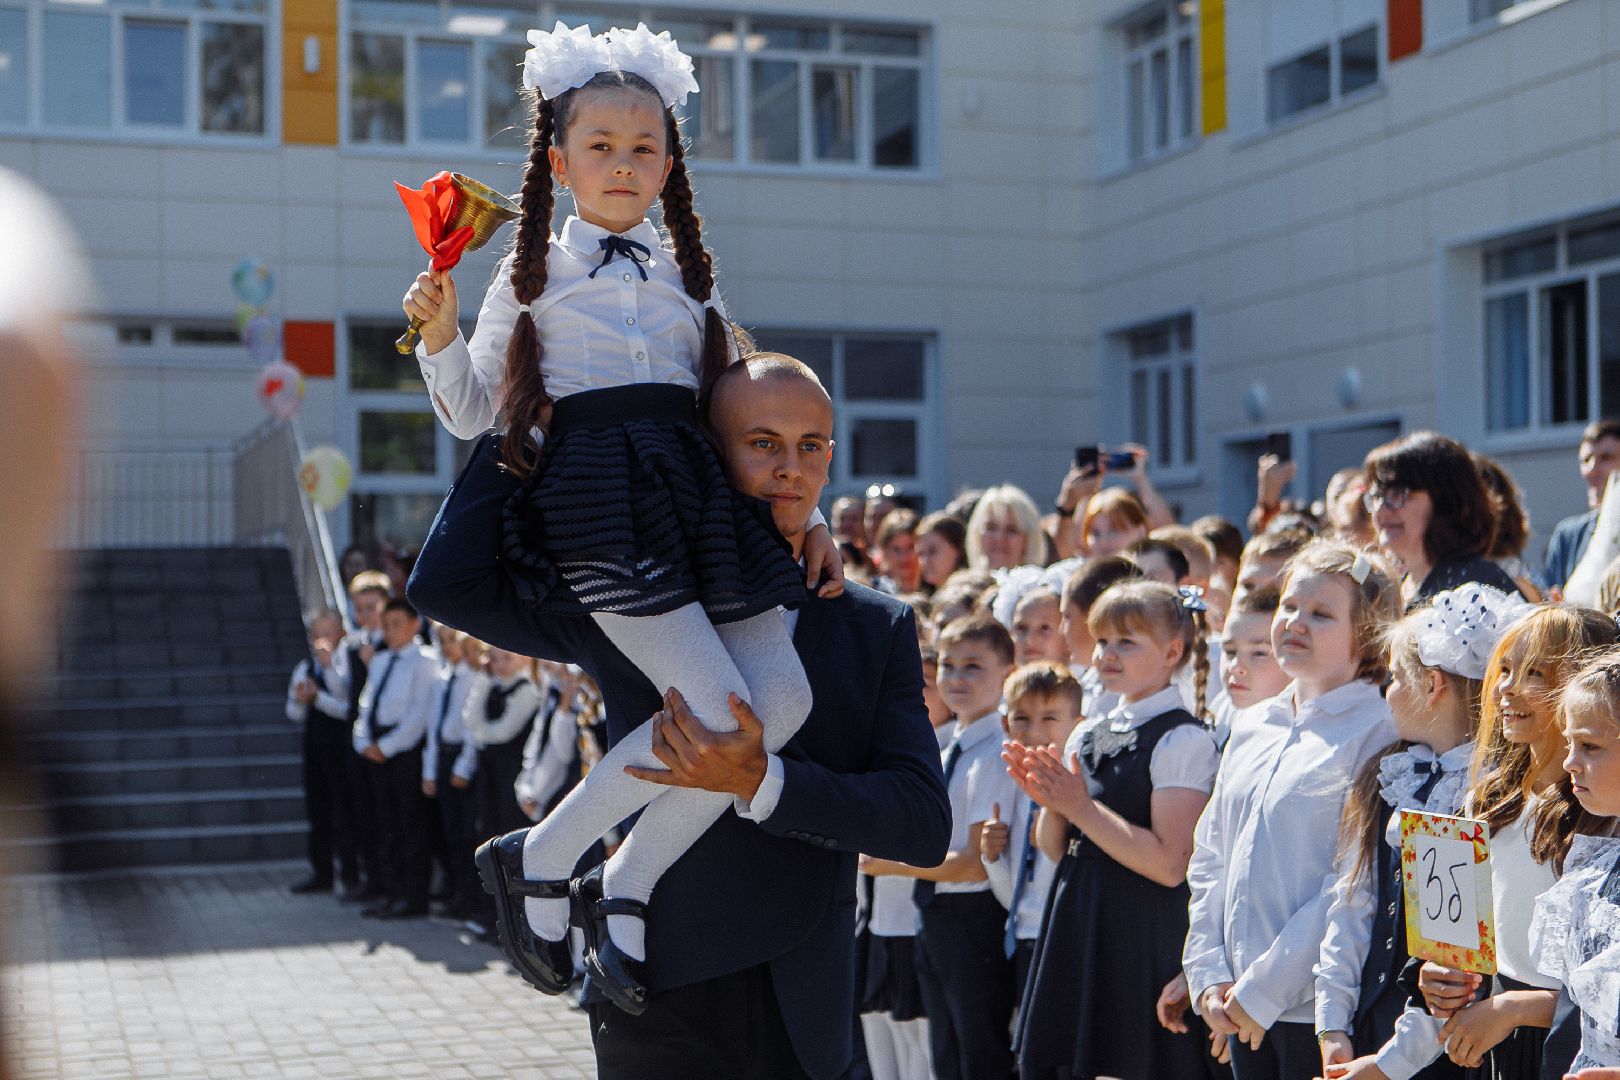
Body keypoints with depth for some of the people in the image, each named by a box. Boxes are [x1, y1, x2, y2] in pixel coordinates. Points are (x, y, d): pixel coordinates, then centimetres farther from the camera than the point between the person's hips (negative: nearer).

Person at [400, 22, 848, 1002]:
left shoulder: (688, 278, 22)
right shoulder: (533, 275, 12)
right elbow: (472, 415, 11)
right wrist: (440, 333, -6)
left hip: (698, 493, 5)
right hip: (594, 492, -5)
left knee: (785, 699, -14)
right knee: (717, 709, -19)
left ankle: (632, 884, 0)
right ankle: (543, 861, -1)